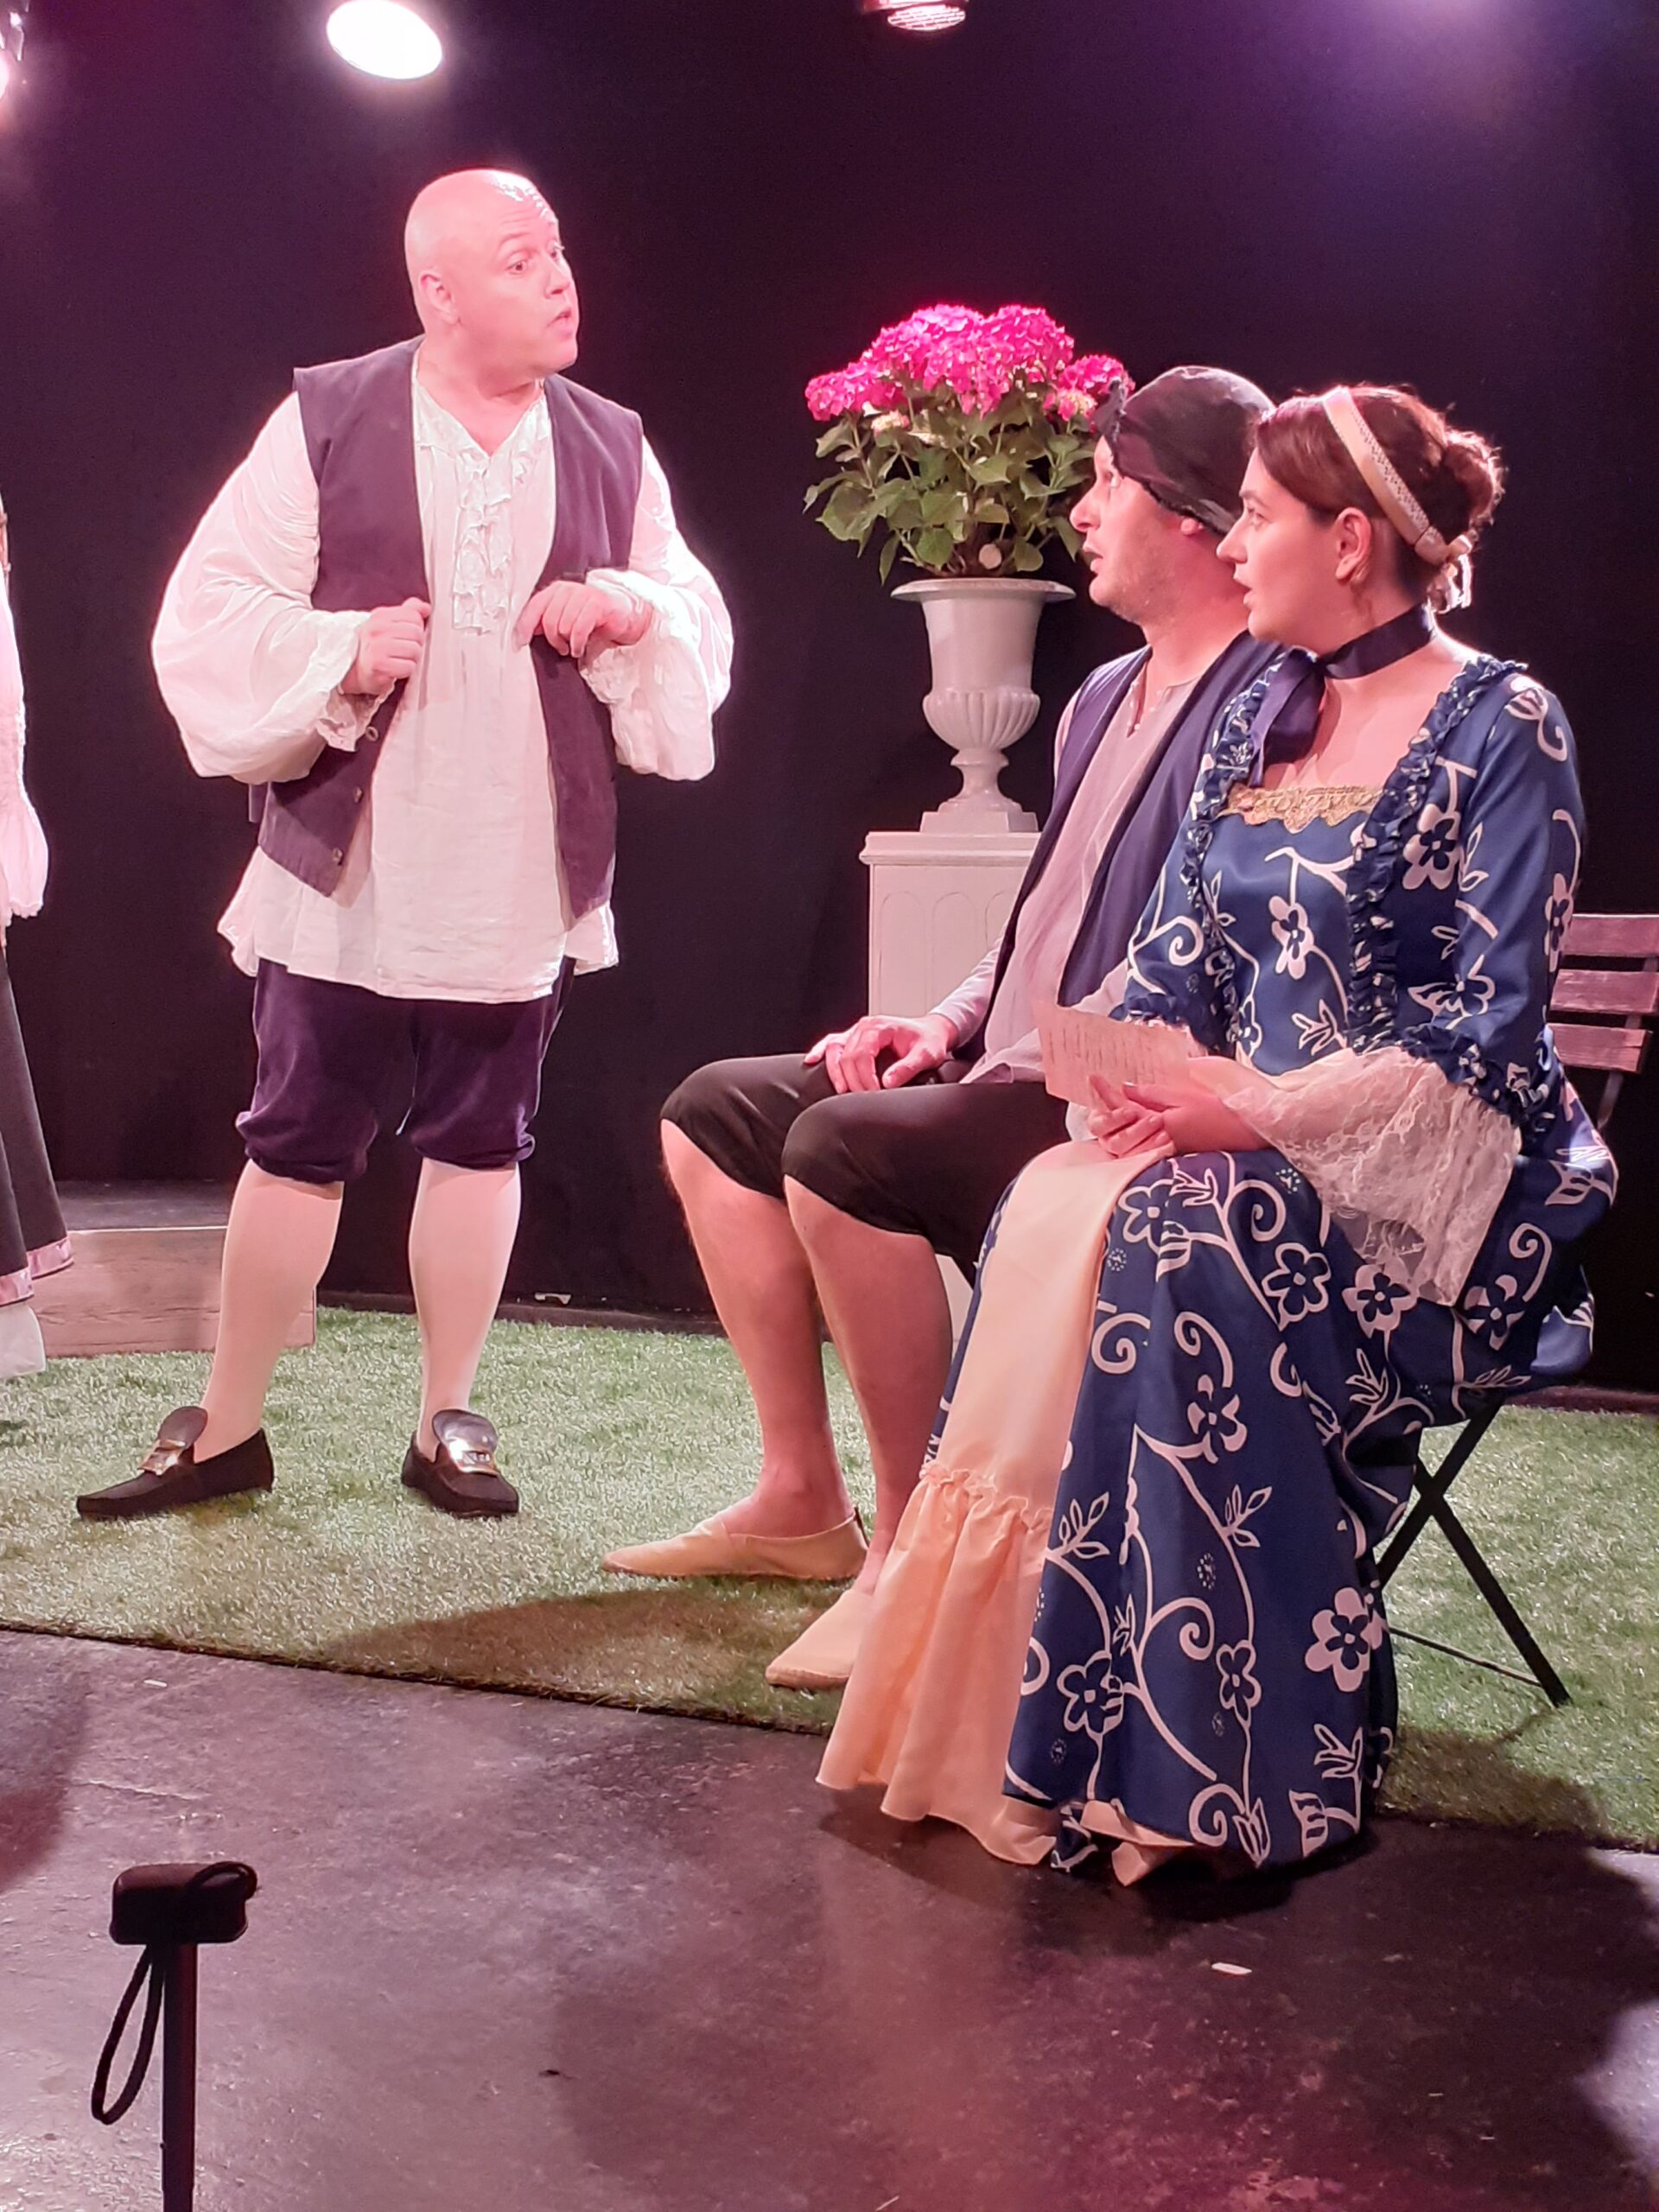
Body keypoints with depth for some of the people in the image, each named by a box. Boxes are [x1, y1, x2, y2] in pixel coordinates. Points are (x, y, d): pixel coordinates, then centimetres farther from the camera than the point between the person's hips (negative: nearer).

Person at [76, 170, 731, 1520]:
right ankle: (228, 1426, 16)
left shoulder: (611, 448, 6)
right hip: (346, 870, -2)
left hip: (524, 880, 3)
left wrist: (632, 608, -10)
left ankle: (447, 1420, 21)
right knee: (296, 1147, 4)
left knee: (481, 1145, 8)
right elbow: (214, 612, -4)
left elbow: (700, 628, 11)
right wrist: (339, 650, -20)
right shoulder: (327, 422, -3)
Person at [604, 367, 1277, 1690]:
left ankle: (911, 1546, -16)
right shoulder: (1107, 699, 18)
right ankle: (801, 1502, 7)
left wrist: (1034, 1069, -21)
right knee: (718, 1110, 6)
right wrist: (951, 1027, 8)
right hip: (1012, 1076, 10)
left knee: (844, 1145, -31)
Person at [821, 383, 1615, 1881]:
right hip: (1258, 1152, 6)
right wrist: (1141, 1073, -12)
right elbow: (1174, 974, 11)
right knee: (1059, 1204, -26)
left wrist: (1262, 1109, -25)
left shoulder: (1501, 730, -7)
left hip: (1449, 1184, -6)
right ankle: (1005, 1707, -24)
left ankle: (1237, 1767, -27)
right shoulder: (1258, 725, 13)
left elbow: (1493, 1026, -15)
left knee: (1187, 1240, -35)